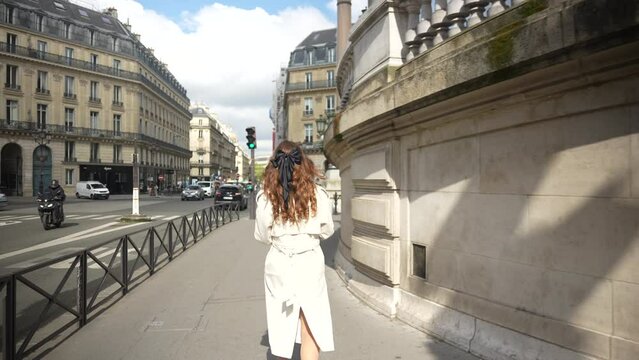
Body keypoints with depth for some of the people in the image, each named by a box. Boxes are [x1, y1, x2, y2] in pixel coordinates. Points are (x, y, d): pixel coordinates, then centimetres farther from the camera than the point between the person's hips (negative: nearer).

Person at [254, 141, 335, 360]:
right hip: (310, 264, -1)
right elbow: (326, 231, 3)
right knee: (311, 330, 9)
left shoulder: (265, 198, -9)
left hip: (279, 265, 1)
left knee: (283, 323, 19)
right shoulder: (318, 195, -9)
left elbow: (262, 236, 1)